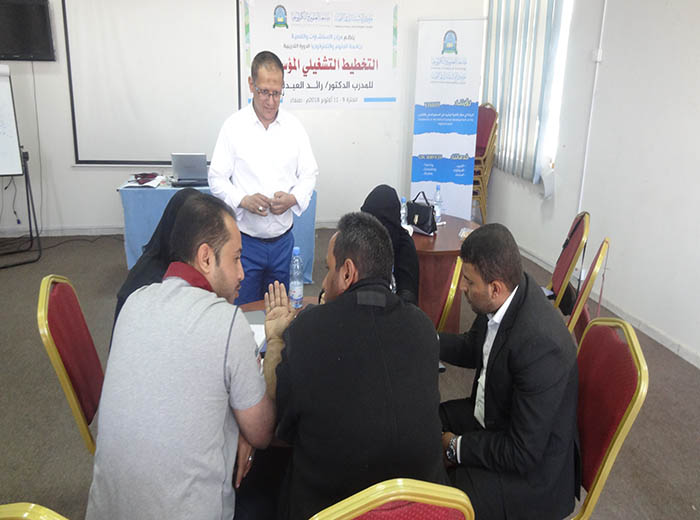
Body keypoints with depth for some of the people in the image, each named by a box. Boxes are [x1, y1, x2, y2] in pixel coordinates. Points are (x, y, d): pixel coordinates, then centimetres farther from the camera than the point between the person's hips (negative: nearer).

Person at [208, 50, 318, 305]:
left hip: (283, 239, 2)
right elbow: (217, 178, -2)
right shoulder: (233, 126, -3)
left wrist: (293, 198, -13)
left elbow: (309, 173, 7)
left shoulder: (294, 126, 3)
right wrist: (243, 200, -20)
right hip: (245, 239, -2)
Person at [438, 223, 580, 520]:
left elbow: (523, 454, -27)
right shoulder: (509, 296, -11)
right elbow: (473, 349, 10)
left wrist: (456, 447, -16)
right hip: (491, 415, 8)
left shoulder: (540, 345, -35)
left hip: (530, 470, -8)